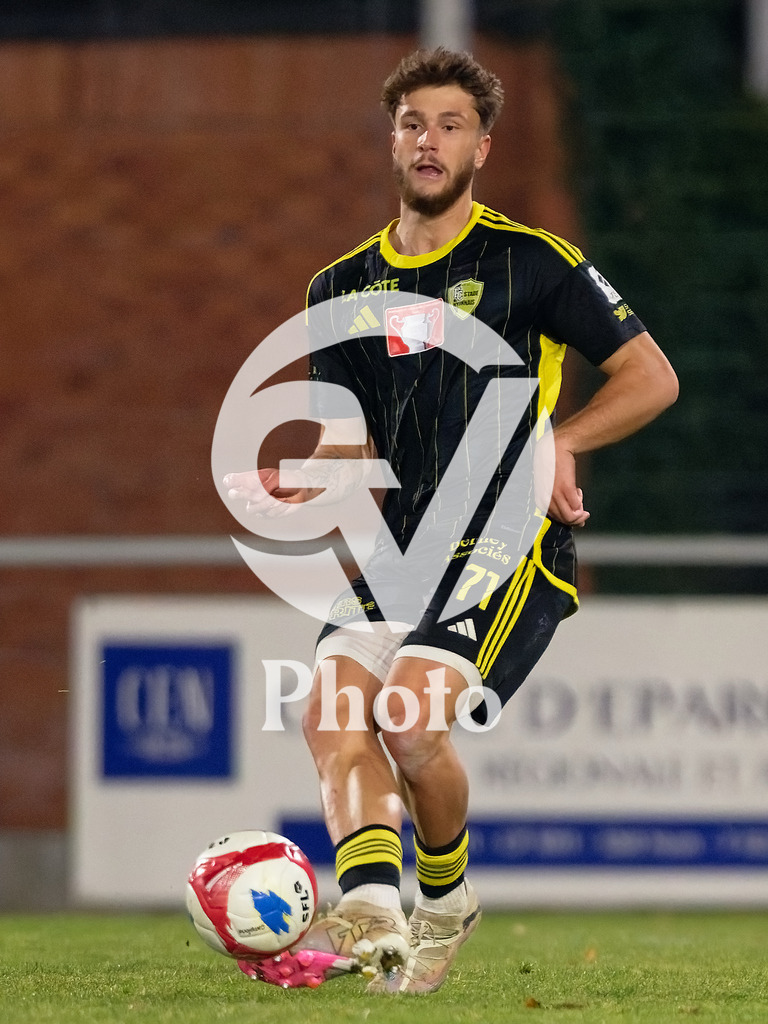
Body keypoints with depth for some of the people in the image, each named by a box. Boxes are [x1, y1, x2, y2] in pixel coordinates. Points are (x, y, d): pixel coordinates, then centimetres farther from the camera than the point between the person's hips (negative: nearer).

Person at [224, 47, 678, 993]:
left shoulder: (531, 263, 0)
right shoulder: (344, 289, 15)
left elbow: (651, 378, 4)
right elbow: (350, 443, 17)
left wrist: (560, 441, -10)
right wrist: (299, 483, -6)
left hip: (511, 539, -5)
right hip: (402, 550, 5)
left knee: (409, 715, -23)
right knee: (332, 711, -21)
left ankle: (447, 898, 3)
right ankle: (370, 913, -34)